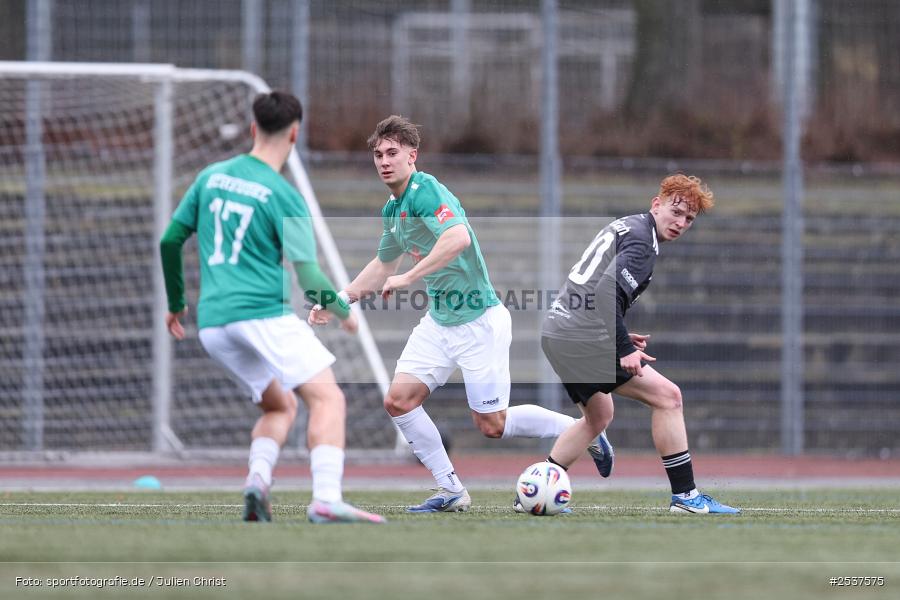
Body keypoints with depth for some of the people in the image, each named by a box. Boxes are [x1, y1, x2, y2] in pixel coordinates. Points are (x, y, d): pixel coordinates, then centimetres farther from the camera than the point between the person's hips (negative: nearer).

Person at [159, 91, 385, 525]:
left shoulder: (211, 177, 12)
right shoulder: (284, 198, -6)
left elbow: (169, 242, 16)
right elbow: (309, 280, -9)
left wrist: (176, 303, 29)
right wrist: (343, 312, 9)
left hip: (212, 323, 7)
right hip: (263, 314, -7)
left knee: (281, 405, 21)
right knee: (327, 398, -10)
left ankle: (257, 479, -7)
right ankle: (326, 500, -31)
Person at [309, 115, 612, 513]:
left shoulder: (424, 190, -19)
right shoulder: (392, 209, 10)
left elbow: (458, 237, -37)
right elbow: (383, 265, 28)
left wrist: (408, 278, -33)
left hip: (479, 322, -9)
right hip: (438, 322, 9)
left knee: (492, 425, -3)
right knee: (399, 401, -4)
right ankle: (451, 492, 4)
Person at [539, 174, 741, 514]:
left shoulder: (624, 226, 20)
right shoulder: (642, 240, -11)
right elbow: (607, 291, -25)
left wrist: (619, 337, 20)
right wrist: (624, 349, -24)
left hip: (556, 332, 10)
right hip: (584, 337, -10)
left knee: (599, 415, 28)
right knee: (667, 396, -6)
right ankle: (685, 496, -7)